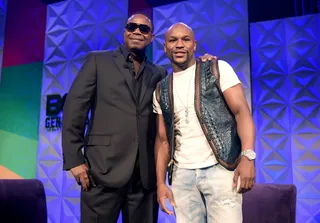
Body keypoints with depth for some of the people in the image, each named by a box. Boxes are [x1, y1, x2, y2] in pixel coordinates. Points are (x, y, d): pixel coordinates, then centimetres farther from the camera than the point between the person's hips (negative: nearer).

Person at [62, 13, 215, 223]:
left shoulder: (159, 73, 16)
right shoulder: (98, 60, 8)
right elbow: (75, 107, 1)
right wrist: (74, 158, -7)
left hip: (146, 173, 3)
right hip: (104, 168, -2)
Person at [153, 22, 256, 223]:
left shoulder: (218, 69, 2)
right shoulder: (161, 91, 12)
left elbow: (242, 112, -6)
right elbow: (163, 140, 12)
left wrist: (248, 156, -19)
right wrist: (161, 183, 5)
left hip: (220, 168, -3)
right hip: (182, 174, 3)